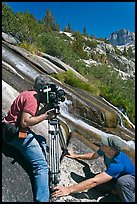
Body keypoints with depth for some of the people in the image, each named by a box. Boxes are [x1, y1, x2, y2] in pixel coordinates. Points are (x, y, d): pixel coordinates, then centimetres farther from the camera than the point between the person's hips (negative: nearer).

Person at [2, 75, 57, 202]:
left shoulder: (28, 94, 12)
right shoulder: (32, 98, -18)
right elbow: (25, 122, -26)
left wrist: (46, 107, 2)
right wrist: (45, 116, -18)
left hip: (16, 130, 10)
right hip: (17, 133, -10)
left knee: (42, 142, 26)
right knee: (41, 165, -11)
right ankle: (42, 199, -11)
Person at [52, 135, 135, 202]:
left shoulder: (117, 164, -42)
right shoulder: (104, 150, -21)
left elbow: (94, 181, -47)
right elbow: (93, 155, 4)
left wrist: (69, 190, -46)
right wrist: (76, 156, 5)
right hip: (117, 177, 8)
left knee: (122, 181, -41)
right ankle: (119, 190, 4)